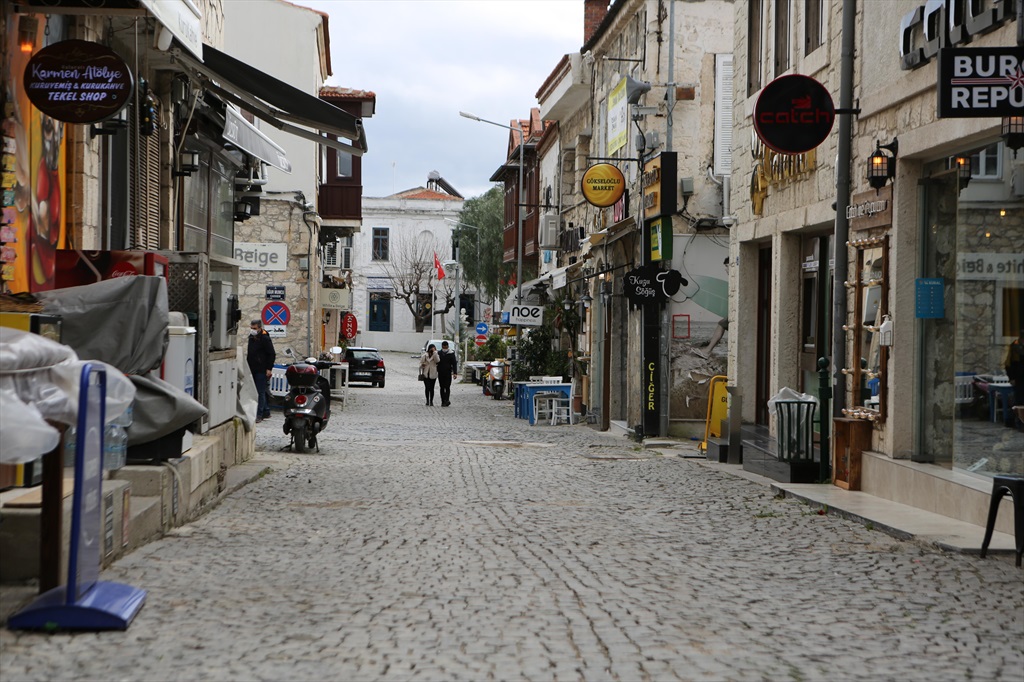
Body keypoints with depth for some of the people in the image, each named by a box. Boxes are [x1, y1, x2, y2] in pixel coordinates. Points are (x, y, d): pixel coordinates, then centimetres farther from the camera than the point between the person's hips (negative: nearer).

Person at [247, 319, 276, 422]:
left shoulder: (265, 339, -11)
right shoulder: (251, 338, 13)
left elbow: (272, 354, -13)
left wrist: (269, 368, -17)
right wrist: (248, 365, 19)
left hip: (262, 370, -8)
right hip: (253, 370, 8)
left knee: (260, 392, -7)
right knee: (262, 392, 13)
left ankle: (259, 414, -7)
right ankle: (266, 411, 22)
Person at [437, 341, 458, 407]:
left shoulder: (451, 354, -1)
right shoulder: (439, 353, 8)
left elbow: (454, 364, -2)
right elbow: (437, 363, 14)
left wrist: (455, 373, -10)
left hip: (448, 373, -3)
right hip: (440, 373, 3)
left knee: (447, 387, -9)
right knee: (442, 388, 6)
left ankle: (447, 400, -10)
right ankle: (443, 401, 10)